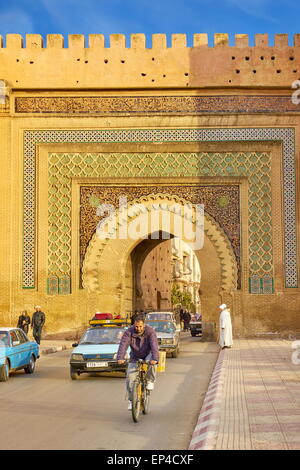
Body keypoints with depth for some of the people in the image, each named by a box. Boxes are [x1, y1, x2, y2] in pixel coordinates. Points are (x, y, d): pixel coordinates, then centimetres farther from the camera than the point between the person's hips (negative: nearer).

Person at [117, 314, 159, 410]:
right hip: (135, 358, 2)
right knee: (130, 377, -13)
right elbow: (123, 344, -29)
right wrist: (120, 358, -44)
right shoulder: (129, 332, -17)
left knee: (151, 363, -36)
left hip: (148, 355, -2)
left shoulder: (150, 331, -21)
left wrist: (155, 358, -49)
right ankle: (131, 400, 2)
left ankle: (150, 381, -8)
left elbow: (154, 345, -33)